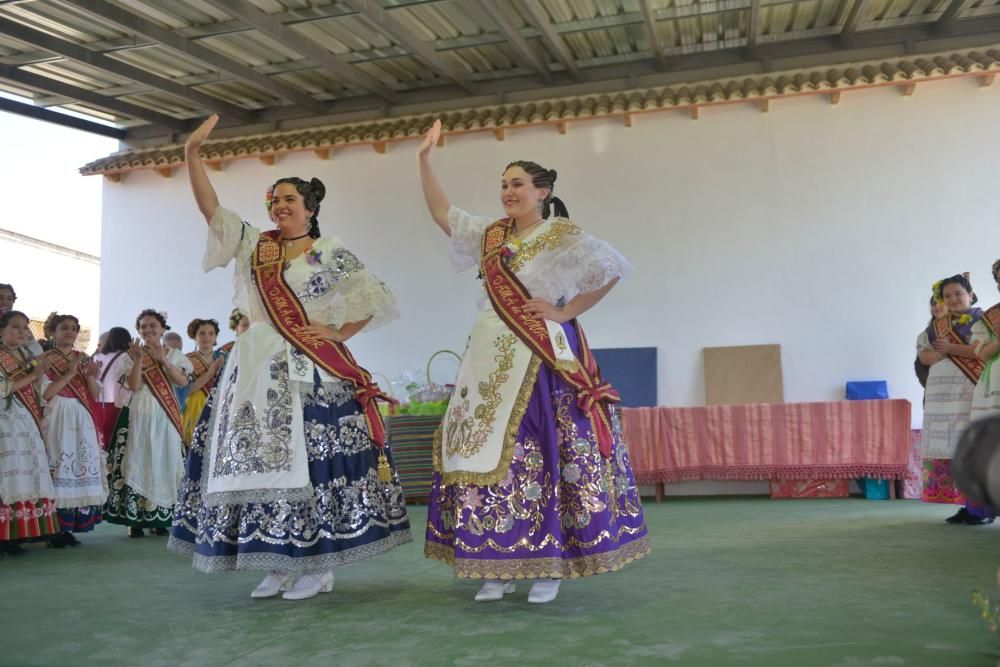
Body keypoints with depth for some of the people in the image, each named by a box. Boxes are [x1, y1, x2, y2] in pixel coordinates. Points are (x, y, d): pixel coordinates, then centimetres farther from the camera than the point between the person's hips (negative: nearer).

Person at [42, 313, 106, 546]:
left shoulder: (84, 359, 15)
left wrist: (89, 374, -5)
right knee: (59, 470, -10)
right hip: (57, 419, -5)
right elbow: (44, 393, -10)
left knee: (81, 468, 0)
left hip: (82, 421, 5)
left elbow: (96, 395, 11)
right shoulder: (46, 359, 1)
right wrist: (69, 374, -12)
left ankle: (69, 527, 7)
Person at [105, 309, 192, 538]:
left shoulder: (174, 355, 10)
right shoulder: (132, 355, 6)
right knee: (138, 463, -5)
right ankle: (134, 519, -1)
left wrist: (163, 360, -14)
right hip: (139, 414, -1)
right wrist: (139, 359, -16)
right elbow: (134, 386, -7)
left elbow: (183, 381, -6)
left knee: (164, 463, 2)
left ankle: (160, 519, 10)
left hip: (165, 416, 2)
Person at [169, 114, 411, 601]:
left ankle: (319, 567, 5)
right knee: (260, 461, 4)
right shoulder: (254, 245, 13)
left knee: (311, 463, -5)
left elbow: (375, 300, 2)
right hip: (258, 370, 5)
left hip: (311, 374, -5)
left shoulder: (332, 254, 1)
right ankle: (279, 565, 14)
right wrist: (192, 153, -1)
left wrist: (338, 333, -6)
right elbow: (210, 208, 6)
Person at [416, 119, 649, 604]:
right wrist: (424, 158, 16)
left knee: (541, 457, -5)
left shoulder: (562, 236, -3)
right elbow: (441, 213, 20)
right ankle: (497, 566, 13)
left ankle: (549, 566, 6)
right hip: (490, 359, 6)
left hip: (541, 360, -6)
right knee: (486, 454, 4)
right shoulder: (490, 234, 14)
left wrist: (566, 312, -10)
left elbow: (612, 269, -9)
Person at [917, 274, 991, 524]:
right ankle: (968, 505, 5)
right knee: (949, 449, 1)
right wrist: (939, 355, -8)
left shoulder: (981, 319, 3)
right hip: (941, 395, 6)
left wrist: (951, 349, -10)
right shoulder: (937, 326, 19)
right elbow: (923, 352, 12)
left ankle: (983, 506, -8)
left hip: (970, 392, -6)